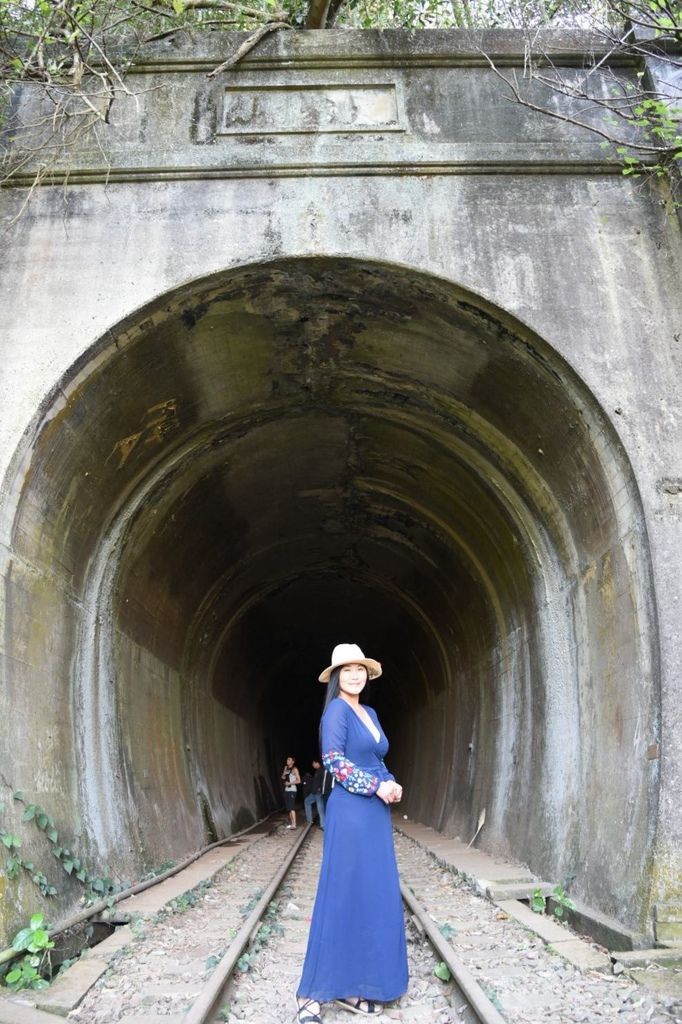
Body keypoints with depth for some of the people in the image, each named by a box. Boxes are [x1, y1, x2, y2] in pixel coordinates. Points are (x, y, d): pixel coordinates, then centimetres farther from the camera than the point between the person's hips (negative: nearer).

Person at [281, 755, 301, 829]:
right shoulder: (286, 769, 15)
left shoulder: (295, 769, -4)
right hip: (286, 790, 7)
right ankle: (291, 823, 11)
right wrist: (284, 774, -3)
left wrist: (289, 783, -10)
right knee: (288, 807, 6)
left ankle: (294, 824, -19)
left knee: (292, 807, -15)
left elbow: (298, 781, -9)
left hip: (292, 790, -7)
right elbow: (283, 778, 16)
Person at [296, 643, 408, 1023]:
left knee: (375, 896, 9)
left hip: (376, 813, 8)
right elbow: (334, 760, -17)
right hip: (351, 811, -8)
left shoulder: (370, 713, 14)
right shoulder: (337, 710, -9)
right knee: (342, 897, -5)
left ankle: (354, 988, 19)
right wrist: (377, 786, -17)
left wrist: (392, 784, -1)